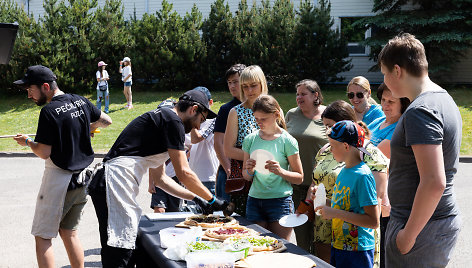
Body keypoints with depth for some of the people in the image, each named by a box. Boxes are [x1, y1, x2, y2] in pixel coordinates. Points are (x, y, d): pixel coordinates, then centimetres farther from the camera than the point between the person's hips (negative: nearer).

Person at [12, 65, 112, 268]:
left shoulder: (49, 111, -17)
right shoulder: (81, 101, 3)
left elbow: (44, 153, -16)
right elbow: (106, 121, 16)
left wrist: (27, 142, 2)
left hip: (59, 179, -7)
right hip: (84, 179, 7)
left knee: (42, 237, 3)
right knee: (69, 231, 19)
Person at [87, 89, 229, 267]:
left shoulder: (160, 119, 24)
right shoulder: (172, 121, -6)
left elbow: (159, 178, 27)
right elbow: (184, 173, -8)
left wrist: (196, 198, 25)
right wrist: (212, 200, 5)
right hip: (114, 185, -11)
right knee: (120, 253, -11)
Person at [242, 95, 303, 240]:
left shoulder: (287, 141, -4)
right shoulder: (250, 139, 7)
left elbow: (299, 178, -1)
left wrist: (281, 171, -18)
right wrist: (249, 170, -8)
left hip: (280, 201, -3)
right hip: (254, 200, 3)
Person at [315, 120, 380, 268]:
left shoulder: (363, 176, -18)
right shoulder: (344, 171, 7)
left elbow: (373, 221, -21)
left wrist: (336, 213, -23)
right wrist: (328, 208, 2)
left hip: (357, 252, -8)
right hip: (338, 246, 8)